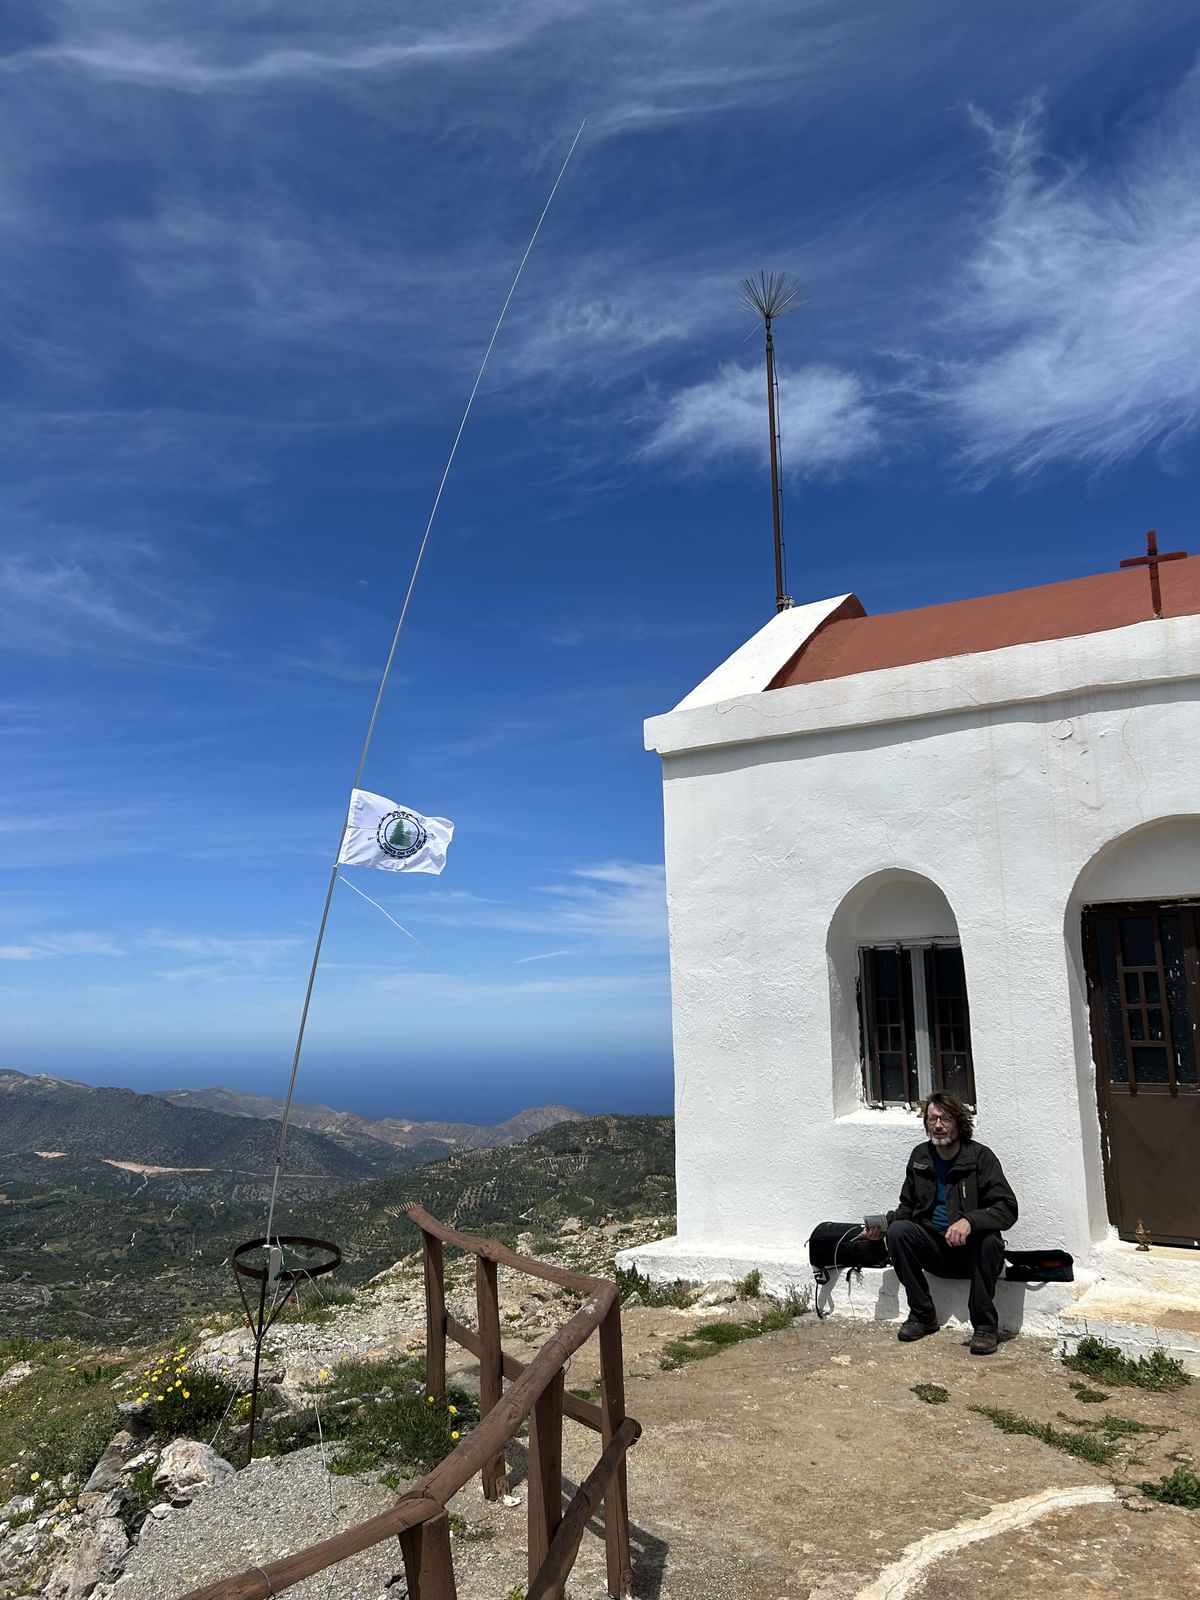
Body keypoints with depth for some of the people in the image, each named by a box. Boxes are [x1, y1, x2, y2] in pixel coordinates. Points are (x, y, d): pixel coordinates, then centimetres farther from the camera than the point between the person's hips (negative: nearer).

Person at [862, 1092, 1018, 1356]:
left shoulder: (980, 1156, -10)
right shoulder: (920, 1156, 4)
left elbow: (1007, 1209, -20)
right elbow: (907, 1206, 15)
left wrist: (969, 1221, -38)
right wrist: (884, 1223, -6)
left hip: (970, 1248, -4)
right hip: (934, 1247, 4)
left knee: (988, 1240, -35)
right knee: (897, 1231, -23)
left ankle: (985, 1325, -17)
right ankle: (922, 1315, -7)